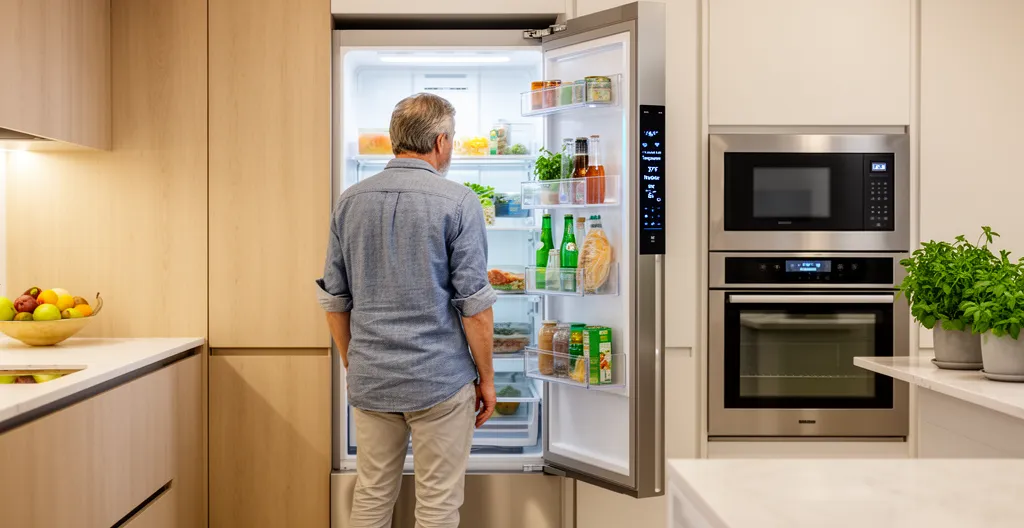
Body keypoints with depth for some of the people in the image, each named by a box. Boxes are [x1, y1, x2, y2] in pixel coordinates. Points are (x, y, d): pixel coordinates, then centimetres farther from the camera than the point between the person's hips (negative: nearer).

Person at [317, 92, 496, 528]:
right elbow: (474, 303, -11)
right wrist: (486, 377, 0)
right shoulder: (458, 202, -10)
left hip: (369, 381, 5)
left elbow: (334, 299, 8)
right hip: (439, 380, -5)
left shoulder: (351, 201, 4)